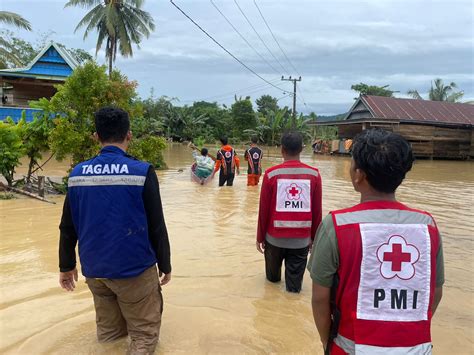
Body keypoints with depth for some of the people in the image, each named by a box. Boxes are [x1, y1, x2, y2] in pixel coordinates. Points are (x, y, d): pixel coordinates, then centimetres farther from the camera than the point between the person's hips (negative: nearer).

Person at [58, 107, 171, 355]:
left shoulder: (77, 173, -2)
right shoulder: (142, 172, -14)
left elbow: (67, 227, 5)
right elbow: (157, 227, -11)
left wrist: (66, 265, 19)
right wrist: (165, 265, 3)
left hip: (93, 269, 5)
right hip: (134, 268, -4)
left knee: (108, 332, 24)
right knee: (144, 332, 9)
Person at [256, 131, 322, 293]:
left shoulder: (271, 174, -10)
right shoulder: (314, 174, -7)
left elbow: (263, 210, -6)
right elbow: (317, 211, -2)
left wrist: (260, 237, 7)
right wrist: (314, 237, 12)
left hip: (275, 236, 1)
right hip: (302, 238, -1)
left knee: (273, 276, 27)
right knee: (294, 283, 8)